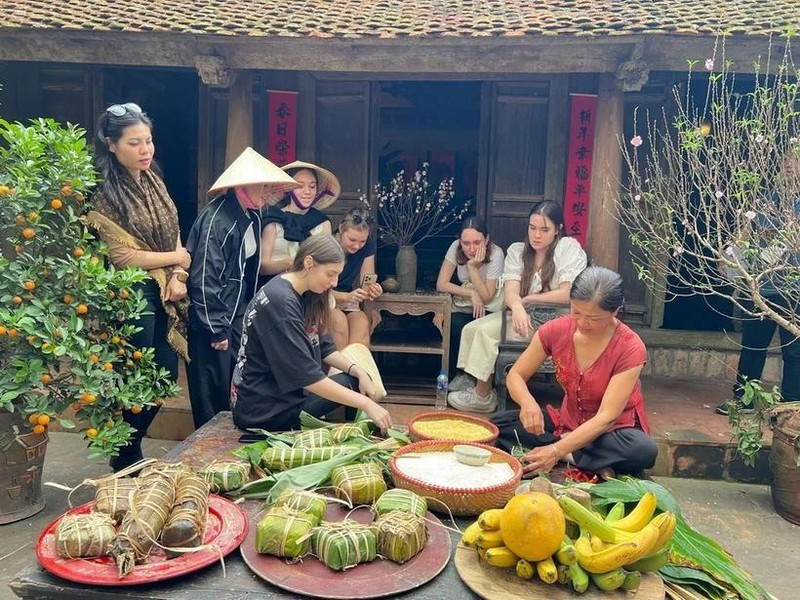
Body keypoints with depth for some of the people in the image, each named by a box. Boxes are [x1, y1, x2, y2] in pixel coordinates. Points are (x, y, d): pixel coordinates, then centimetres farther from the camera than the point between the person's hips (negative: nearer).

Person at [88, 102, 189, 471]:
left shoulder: (153, 181, 9)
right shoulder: (103, 194, -14)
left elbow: (173, 234, 10)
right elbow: (123, 256, -18)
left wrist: (178, 276, -6)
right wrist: (176, 258, -7)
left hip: (164, 293, 7)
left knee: (166, 373, 12)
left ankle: (132, 444, 33)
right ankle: (126, 459, 24)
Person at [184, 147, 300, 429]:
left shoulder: (252, 216, 8)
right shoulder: (217, 218, -19)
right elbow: (204, 278, -21)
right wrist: (218, 329, -18)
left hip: (238, 315, 8)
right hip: (210, 319, -8)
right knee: (213, 394, 2)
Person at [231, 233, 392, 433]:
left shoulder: (304, 295, 3)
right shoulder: (280, 302, -25)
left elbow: (324, 347, 8)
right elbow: (306, 375, -27)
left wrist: (359, 371, -8)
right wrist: (365, 404, -26)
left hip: (284, 390, 9)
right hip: (262, 410, -8)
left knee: (358, 380, 3)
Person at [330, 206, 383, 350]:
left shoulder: (368, 245, -6)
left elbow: (366, 283, -4)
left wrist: (372, 289, -29)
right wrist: (347, 297, -36)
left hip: (346, 304, 4)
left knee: (362, 321, -27)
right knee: (339, 319, -33)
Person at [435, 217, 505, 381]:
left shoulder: (496, 253, -18)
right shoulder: (456, 247, -12)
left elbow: (486, 297, -20)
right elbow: (441, 284, -14)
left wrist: (473, 267, -27)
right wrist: (472, 294, -22)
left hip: (489, 309, -2)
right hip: (463, 307, 2)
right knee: (456, 327, -28)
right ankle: (460, 373, -3)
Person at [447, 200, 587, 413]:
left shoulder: (569, 248, -7)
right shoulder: (517, 250, 7)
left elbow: (568, 294, -18)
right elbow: (510, 292, -7)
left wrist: (529, 298, -9)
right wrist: (518, 308, -30)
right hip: (522, 313, 7)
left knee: (487, 331, -21)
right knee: (471, 329, -13)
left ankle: (482, 396, -8)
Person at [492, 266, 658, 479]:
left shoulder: (631, 348, -22)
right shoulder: (556, 330, -12)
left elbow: (606, 417, -26)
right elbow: (515, 376, -6)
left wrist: (557, 450, -37)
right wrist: (528, 403, -30)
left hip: (612, 430, -4)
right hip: (567, 421, 4)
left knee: (644, 450, -37)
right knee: (500, 423, -18)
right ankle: (592, 463, -20)